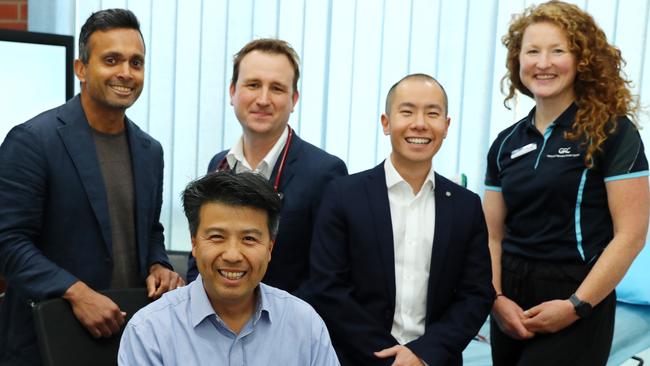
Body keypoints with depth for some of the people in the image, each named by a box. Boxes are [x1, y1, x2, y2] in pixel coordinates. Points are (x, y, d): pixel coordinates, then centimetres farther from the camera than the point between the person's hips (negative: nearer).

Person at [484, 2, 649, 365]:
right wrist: (496, 299, -8)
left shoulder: (613, 132, -7)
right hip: (512, 302, 5)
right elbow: (492, 236, 7)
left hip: (575, 305, -5)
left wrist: (577, 306, -16)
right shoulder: (507, 143, 7)